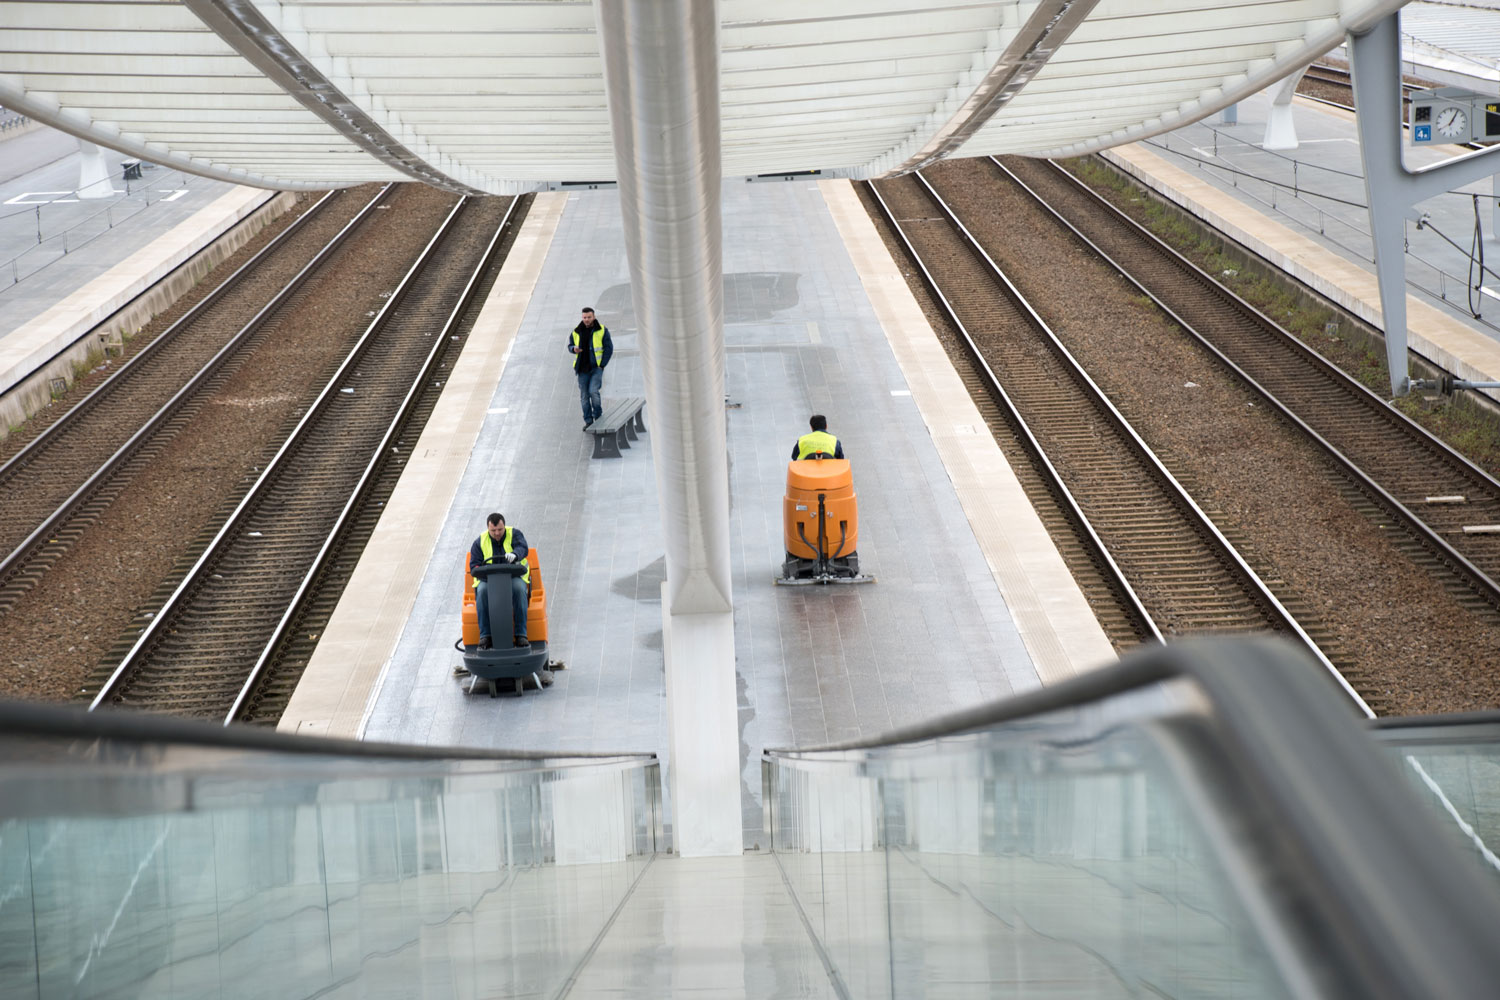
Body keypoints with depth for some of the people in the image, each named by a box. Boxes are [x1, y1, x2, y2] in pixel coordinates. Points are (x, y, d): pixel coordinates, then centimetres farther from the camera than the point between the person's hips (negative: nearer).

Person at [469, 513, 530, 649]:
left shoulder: (514, 535, 2)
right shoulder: (479, 543, 6)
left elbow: (522, 548, -19)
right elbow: (474, 566, 2)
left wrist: (514, 554, -44)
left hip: (514, 577, -1)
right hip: (488, 580, 1)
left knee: (518, 588, -36)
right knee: (483, 591, -34)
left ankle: (521, 634, -37)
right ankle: (485, 635, -35)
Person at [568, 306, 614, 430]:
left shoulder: (602, 330, -2)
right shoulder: (576, 332, 7)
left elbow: (609, 348, 0)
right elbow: (570, 345, 18)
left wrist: (602, 364, -8)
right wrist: (573, 349, -7)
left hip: (596, 367, -4)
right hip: (583, 369, 4)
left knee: (593, 391, -18)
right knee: (584, 396, 3)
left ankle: (598, 416, 3)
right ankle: (588, 421, 12)